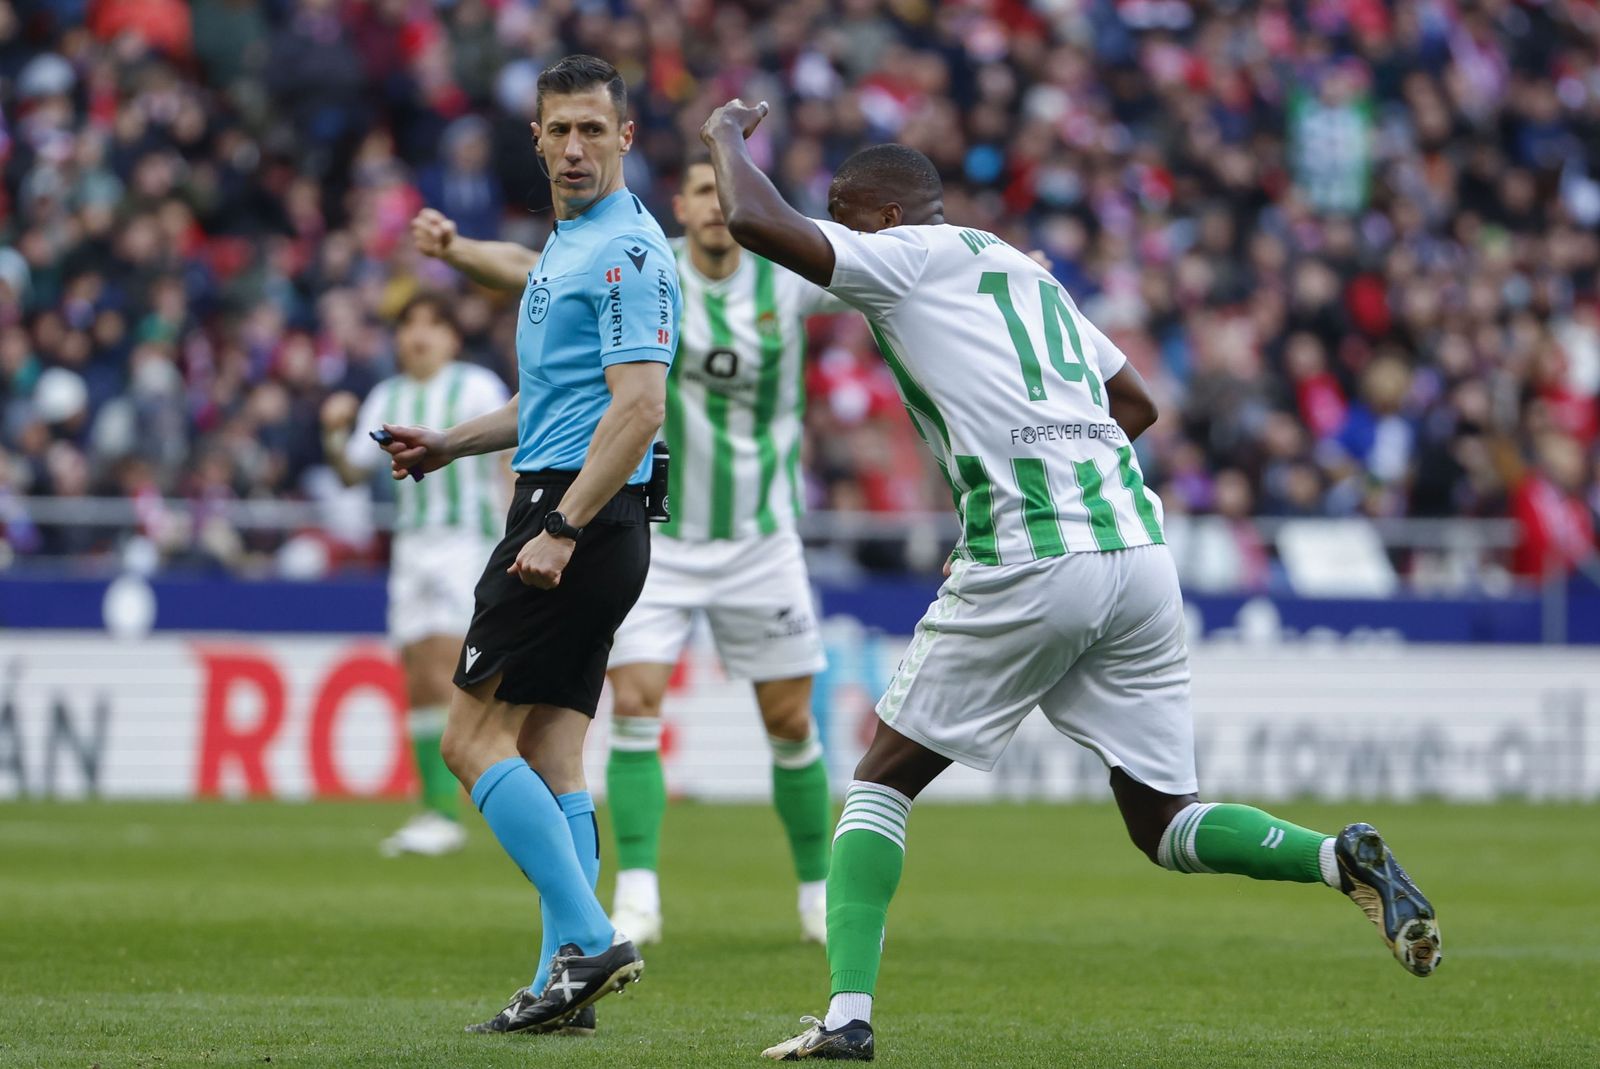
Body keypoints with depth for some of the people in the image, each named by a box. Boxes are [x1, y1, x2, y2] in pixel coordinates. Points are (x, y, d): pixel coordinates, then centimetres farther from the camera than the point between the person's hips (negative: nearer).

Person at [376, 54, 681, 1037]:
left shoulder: (628, 252, -12)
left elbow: (638, 406, -21)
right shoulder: (568, 248, 20)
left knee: (475, 740, -10)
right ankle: (566, 984, 5)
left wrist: (560, 531, -24)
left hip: (584, 515, -10)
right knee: (552, 756, 6)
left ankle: (590, 940, -12)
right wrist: (452, 444, 22)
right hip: (565, 516, 10)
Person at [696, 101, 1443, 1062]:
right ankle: (1342, 858, -12)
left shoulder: (912, 257, 2)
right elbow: (1138, 405, 31)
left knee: (884, 781, 8)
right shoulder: (1024, 272, 25)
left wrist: (727, 137, 13)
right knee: (1163, 822, 12)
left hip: (1030, 570, -7)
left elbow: (757, 222, -7)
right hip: (1140, 549, 7)